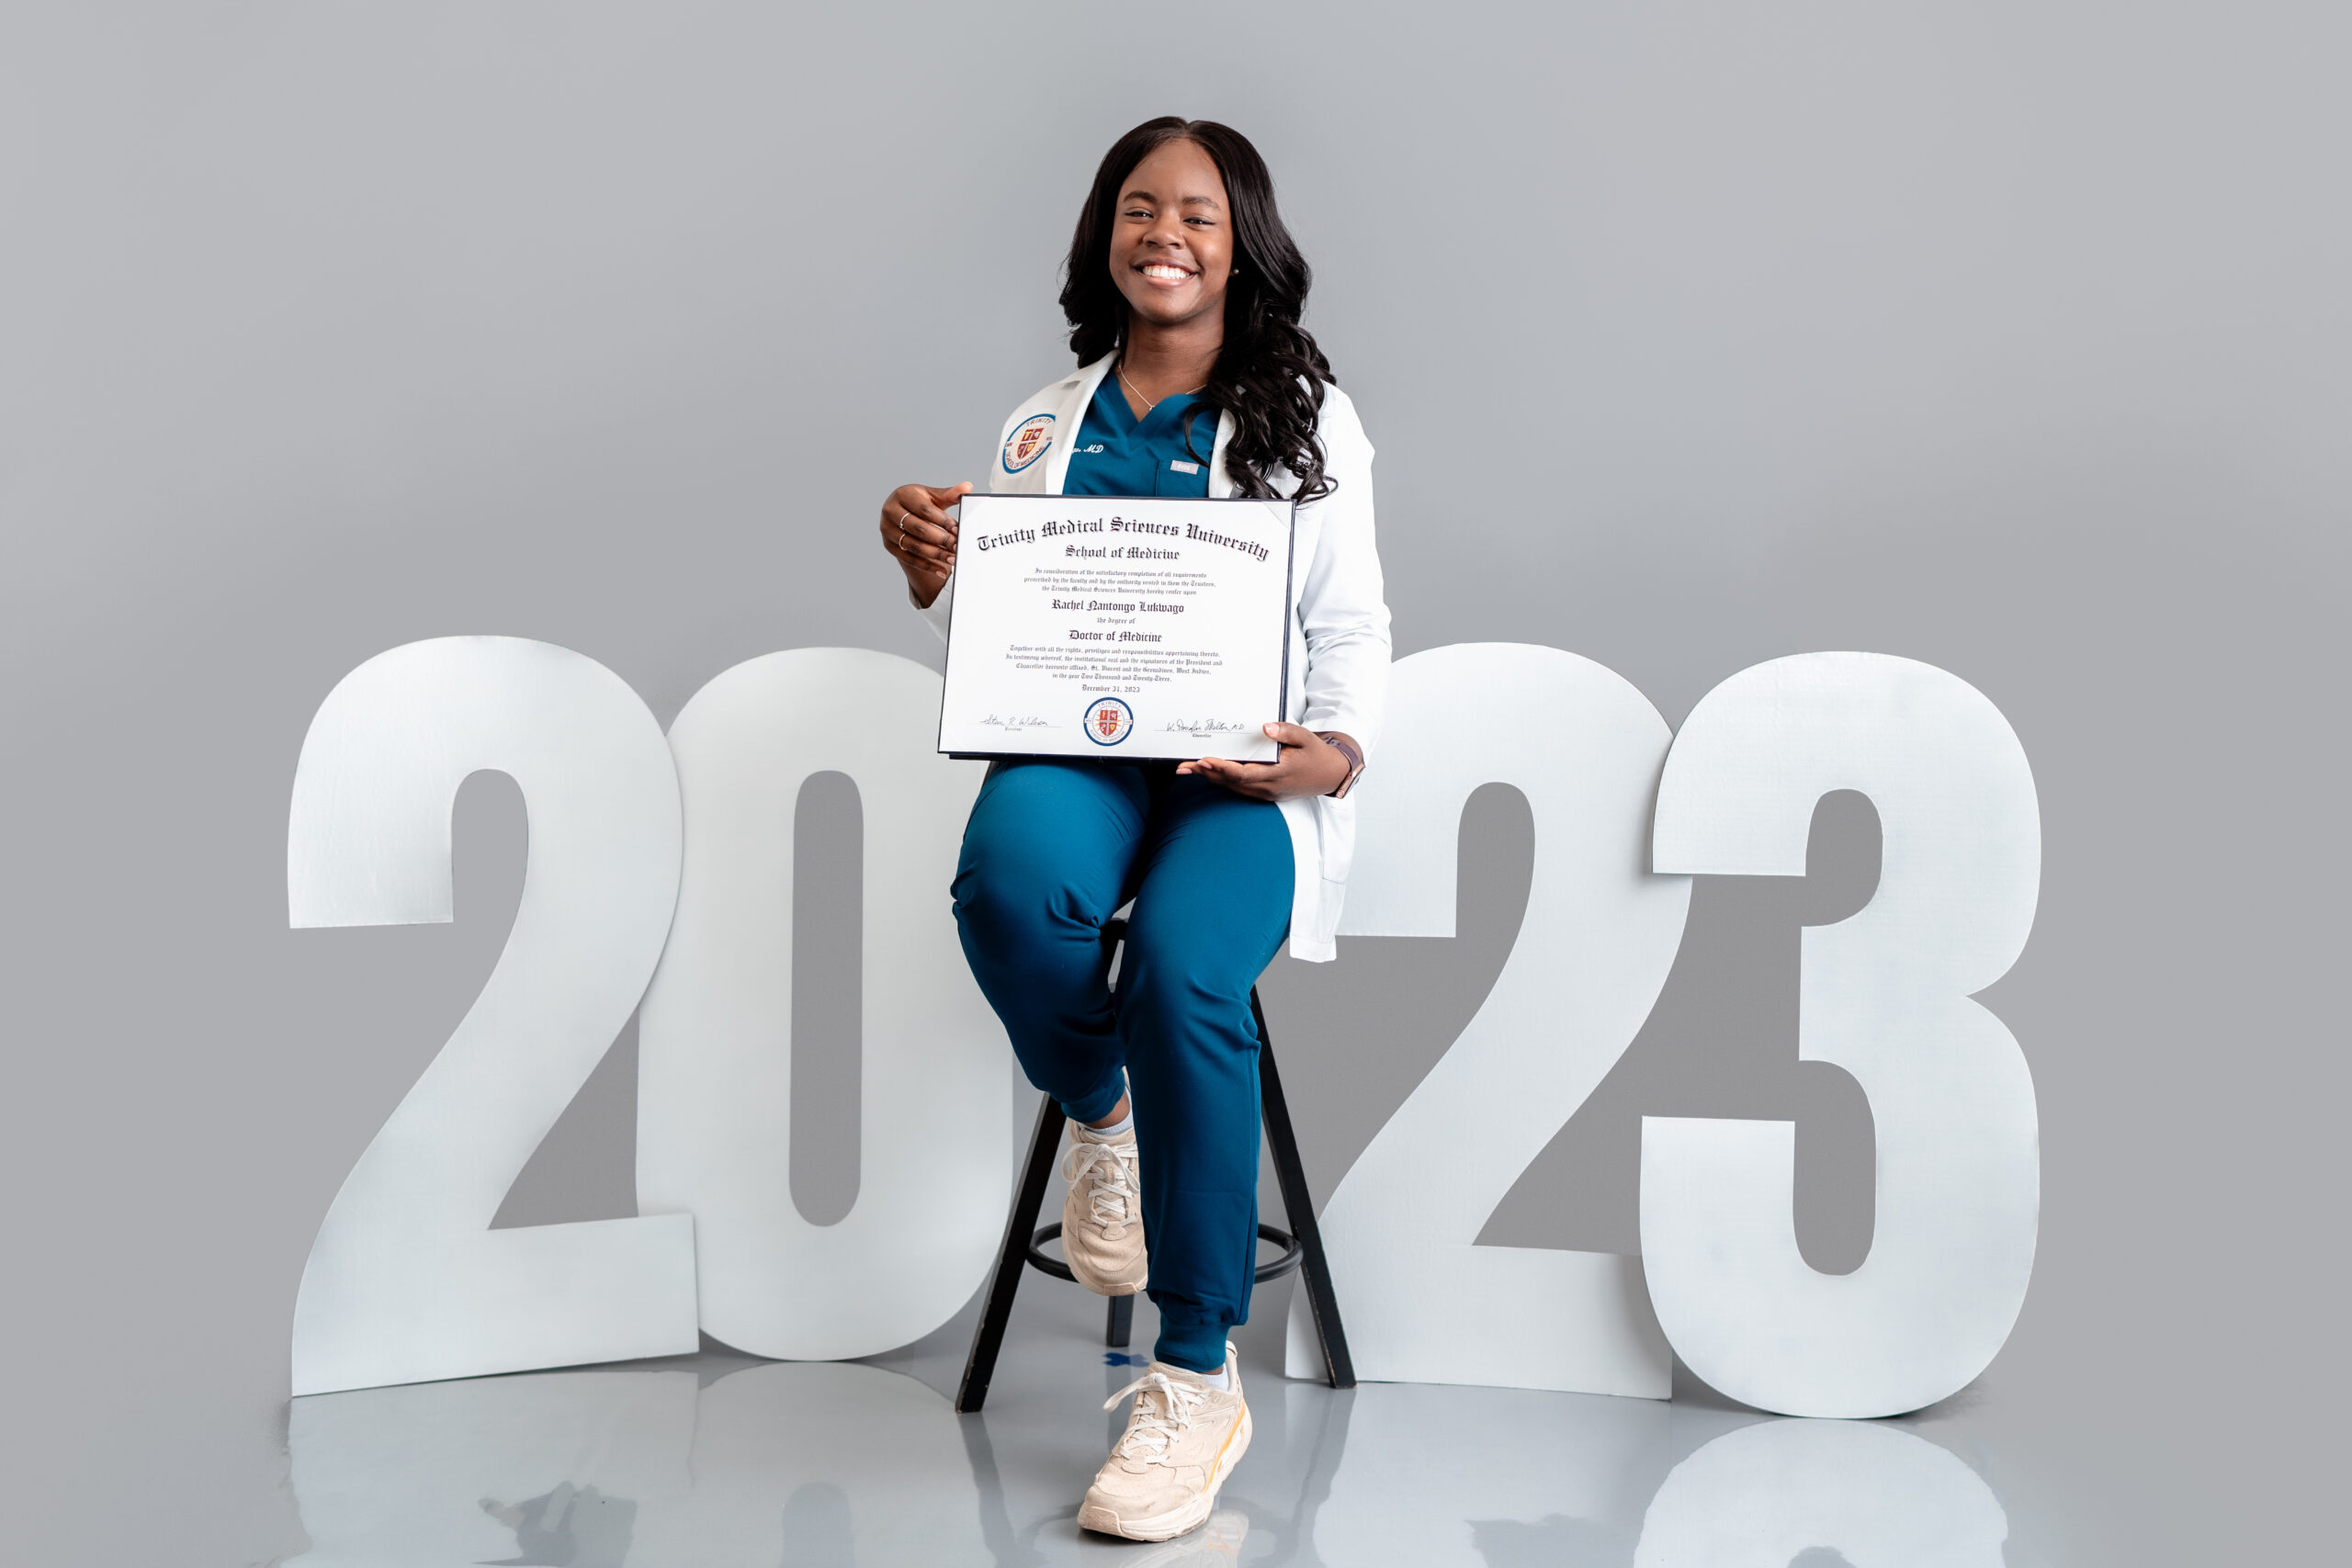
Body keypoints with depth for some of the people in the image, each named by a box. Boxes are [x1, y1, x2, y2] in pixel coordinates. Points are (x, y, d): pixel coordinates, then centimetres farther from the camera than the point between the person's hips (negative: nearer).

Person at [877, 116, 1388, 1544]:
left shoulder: (1309, 420, 12)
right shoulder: (1044, 426, 21)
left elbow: (1351, 626, 7)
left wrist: (1338, 752, -14)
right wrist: (929, 569, -2)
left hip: (1245, 765, -2)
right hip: (1075, 745, 2)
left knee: (1181, 967, -34)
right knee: (1007, 883, -36)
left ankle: (1200, 1379, -19)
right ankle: (1101, 1118, -2)